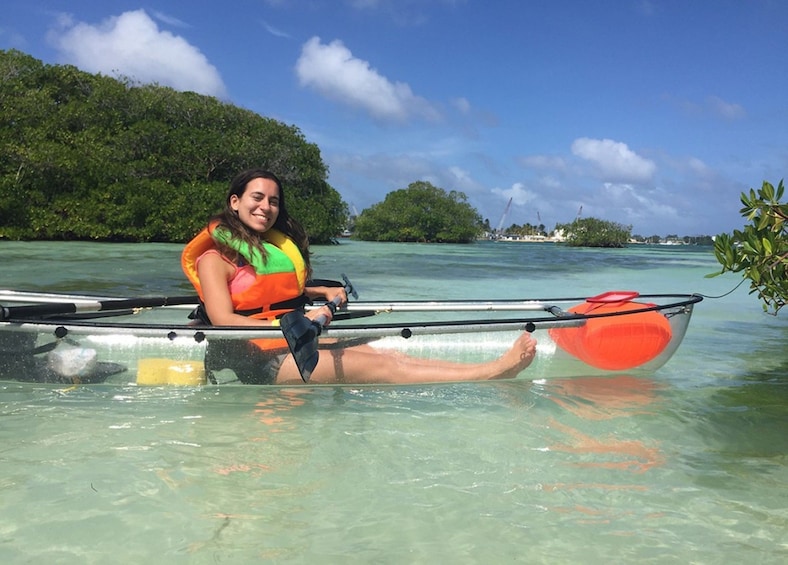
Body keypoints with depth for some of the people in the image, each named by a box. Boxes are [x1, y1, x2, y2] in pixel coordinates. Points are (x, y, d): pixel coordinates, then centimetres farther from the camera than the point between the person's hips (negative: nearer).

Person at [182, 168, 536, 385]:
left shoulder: (280, 245, 18)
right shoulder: (215, 258, -5)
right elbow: (224, 321, -18)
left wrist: (322, 293, 15)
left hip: (292, 344, 8)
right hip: (255, 360, -8)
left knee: (389, 356, -14)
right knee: (381, 368, -22)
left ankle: (496, 370, -24)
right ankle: (495, 372, -31)